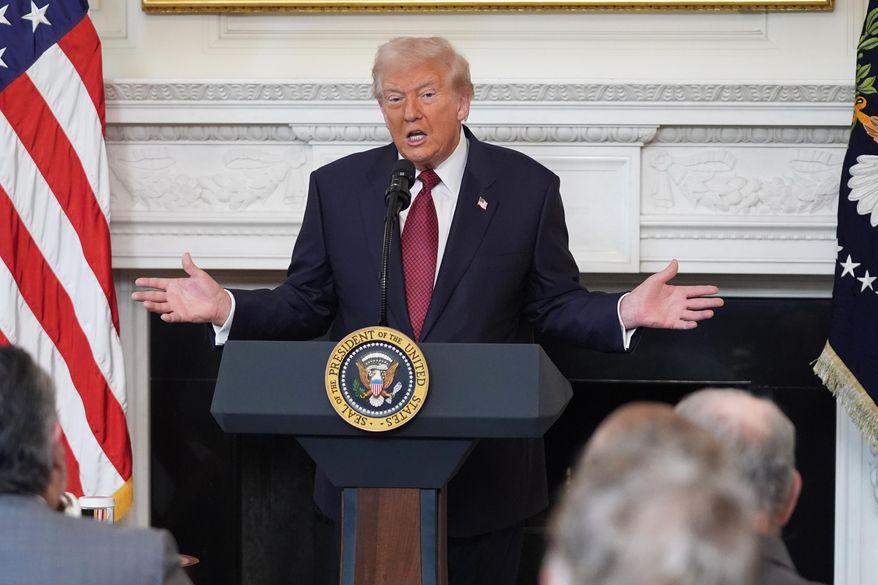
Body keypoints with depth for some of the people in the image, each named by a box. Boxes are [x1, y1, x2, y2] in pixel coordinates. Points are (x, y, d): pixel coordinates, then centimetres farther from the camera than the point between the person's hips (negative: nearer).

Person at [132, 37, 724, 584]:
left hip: (486, 469, -1)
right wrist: (227, 308, -11)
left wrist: (625, 312, -17)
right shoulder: (337, 187, 4)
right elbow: (305, 304, 5)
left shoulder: (526, 187, -1)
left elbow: (554, 304, 1)